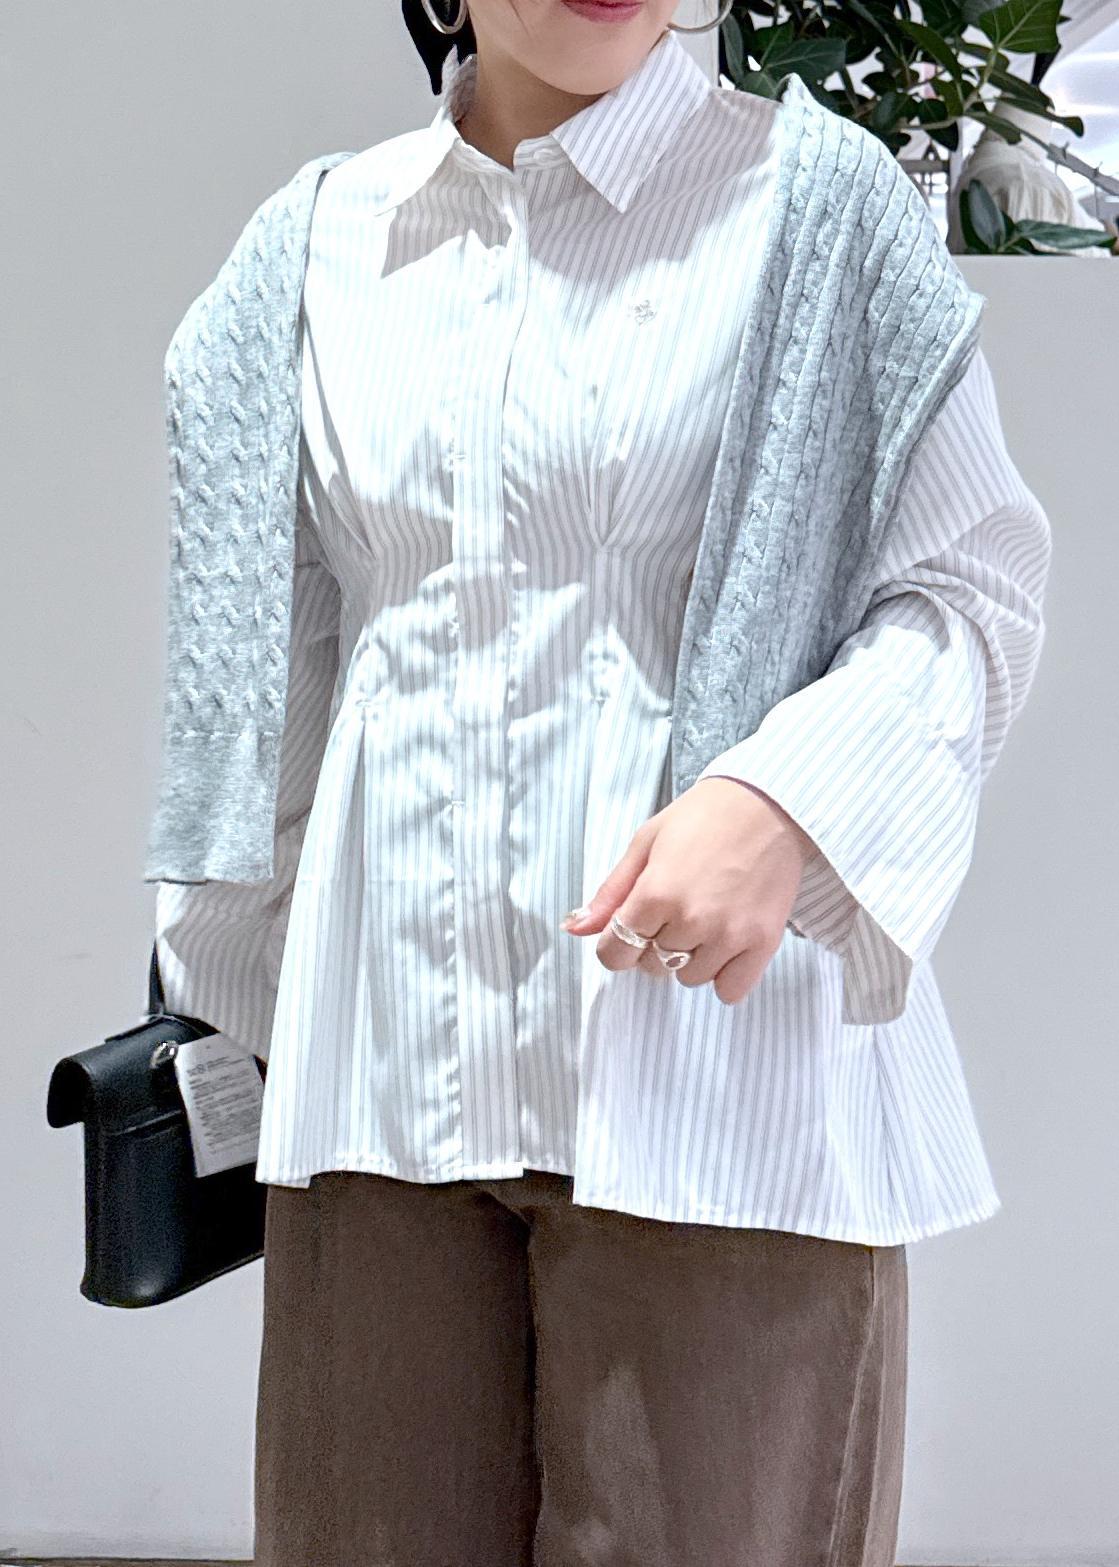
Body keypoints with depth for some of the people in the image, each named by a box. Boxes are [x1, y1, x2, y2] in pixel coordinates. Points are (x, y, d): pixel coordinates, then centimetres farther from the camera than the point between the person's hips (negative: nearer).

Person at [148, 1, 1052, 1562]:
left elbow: (976, 588, -2)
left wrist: (783, 800, -19)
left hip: (707, 1011, -3)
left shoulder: (813, 200, 1)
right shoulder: (326, 238, 12)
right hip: (389, 1048, 4)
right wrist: (238, 994, 19)